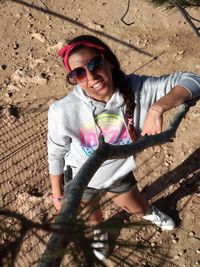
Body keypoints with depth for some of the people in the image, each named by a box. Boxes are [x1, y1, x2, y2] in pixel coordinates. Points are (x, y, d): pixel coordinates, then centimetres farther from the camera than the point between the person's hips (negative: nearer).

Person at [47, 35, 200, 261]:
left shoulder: (137, 89, -32)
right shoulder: (63, 112, -35)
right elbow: (56, 154, -17)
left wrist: (157, 108, -45)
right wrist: (57, 193, -4)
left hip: (119, 174, 1)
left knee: (136, 208, 31)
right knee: (91, 214, 32)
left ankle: (149, 213, 72)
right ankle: (99, 231, 72)